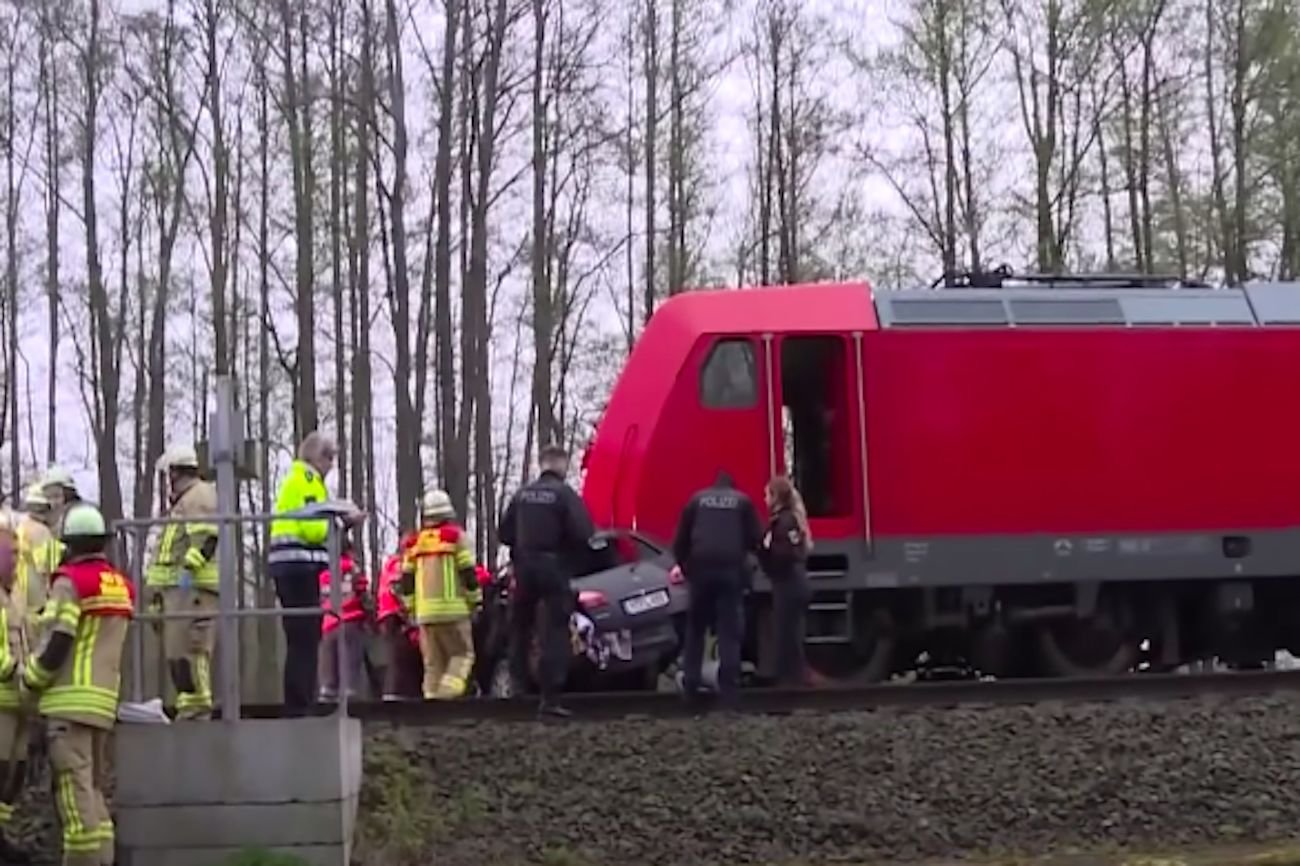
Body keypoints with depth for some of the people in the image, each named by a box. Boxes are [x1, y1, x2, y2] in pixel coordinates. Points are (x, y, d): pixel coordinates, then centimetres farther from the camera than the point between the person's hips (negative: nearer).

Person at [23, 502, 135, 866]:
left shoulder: (70, 581, -9)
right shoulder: (121, 586, 13)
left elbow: (56, 642, -13)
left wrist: (30, 679, 1)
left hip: (71, 698, -7)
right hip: (104, 699, 7)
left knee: (74, 785, -8)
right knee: (95, 787, 13)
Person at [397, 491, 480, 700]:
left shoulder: (414, 542, 13)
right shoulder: (455, 535, 0)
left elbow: (406, 581, 13)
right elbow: (468, 573, -4)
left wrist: (411, 608, 20)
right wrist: (474, 602, 4)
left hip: (425, 610, 4)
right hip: (453, 608, -4)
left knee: (432, 661, 10)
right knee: (461, 654, 0)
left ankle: (432, 695, 4)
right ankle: (447, 692, -19)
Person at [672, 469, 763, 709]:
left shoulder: (697, 499, 16)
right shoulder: (743, 501, 14)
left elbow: (680, 540, 13)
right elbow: (755, 539, 11)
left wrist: (685, 567, 26)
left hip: (701, 567, 1)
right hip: (732, 568, -1)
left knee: (695, 628, 12)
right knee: (729, 630, 0)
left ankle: (690, 685, 8)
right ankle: (728, 688, -7)